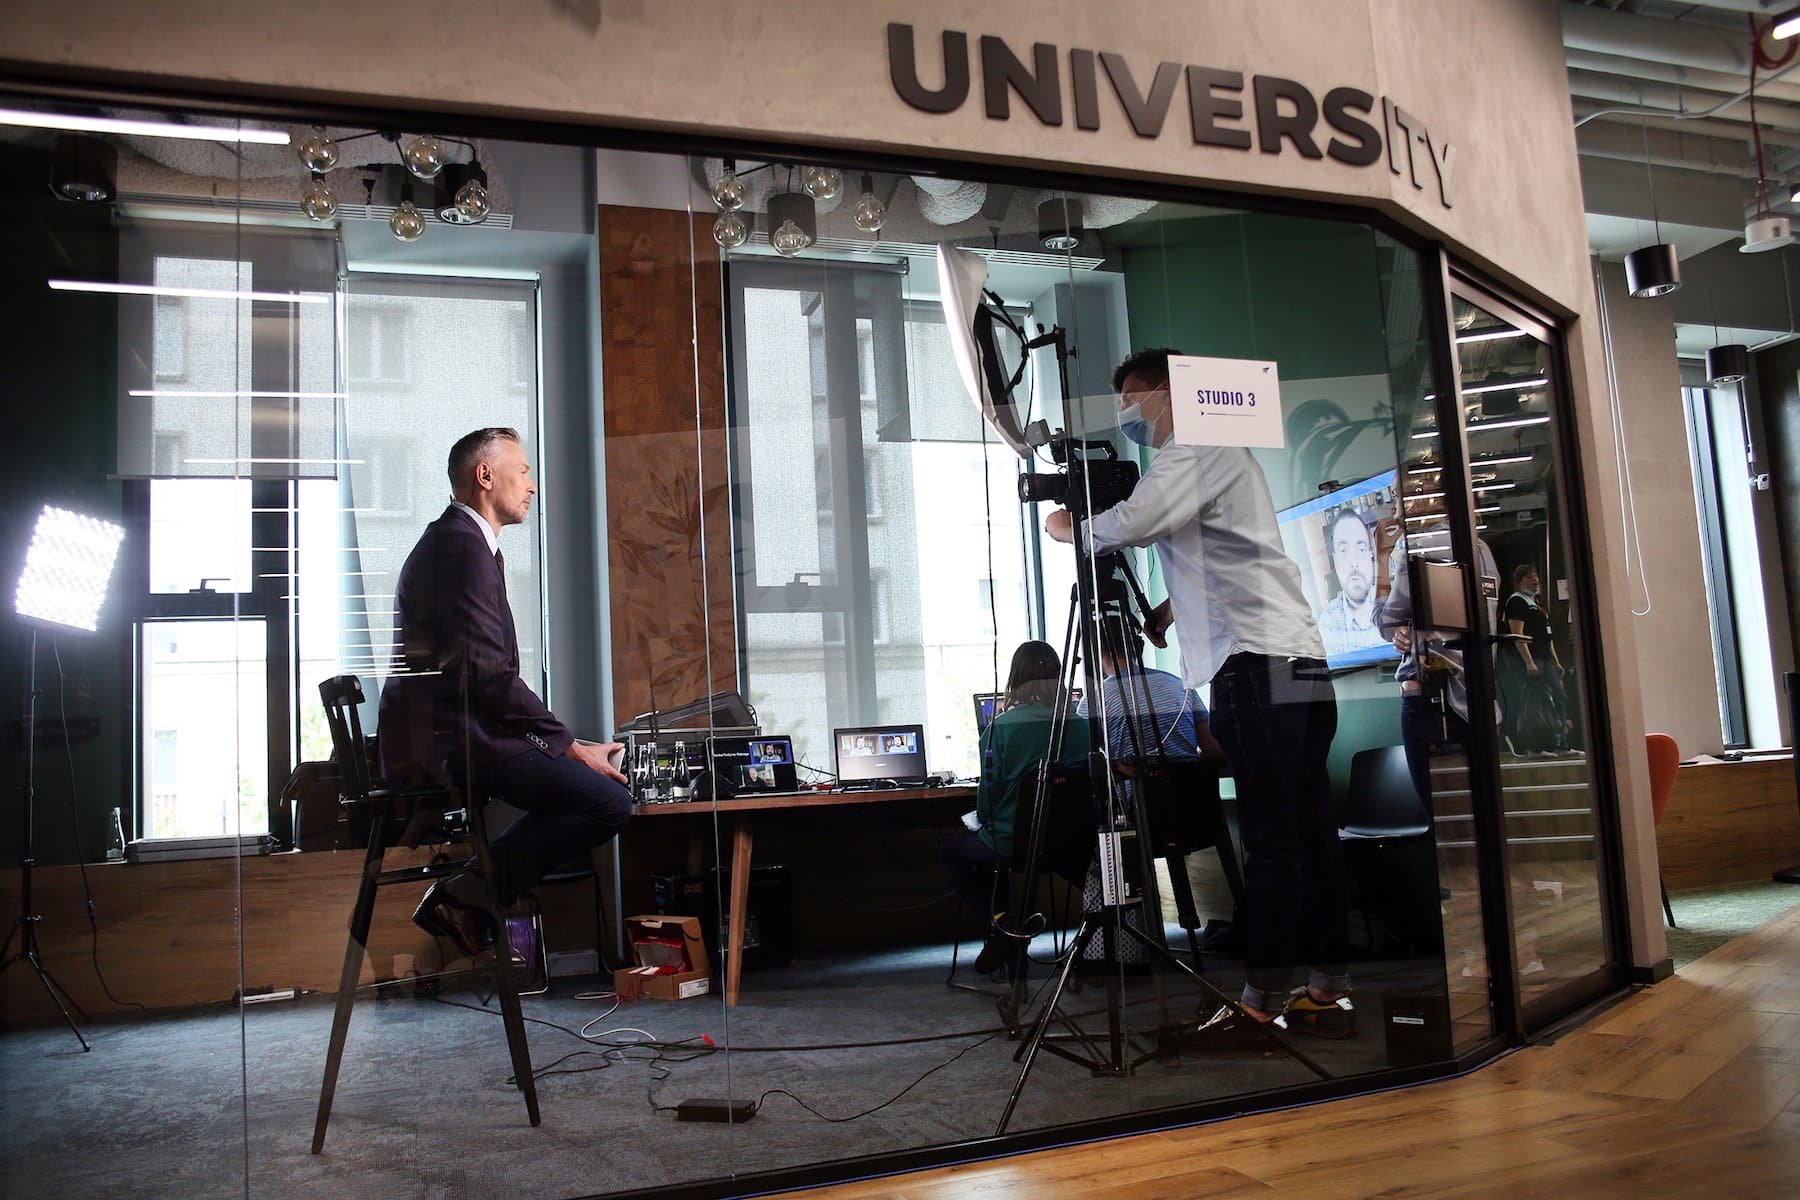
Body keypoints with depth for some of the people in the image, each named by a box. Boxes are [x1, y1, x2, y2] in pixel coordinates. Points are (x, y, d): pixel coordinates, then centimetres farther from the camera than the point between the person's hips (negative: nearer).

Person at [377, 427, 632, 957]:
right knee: (611, 801, -18)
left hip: (437, 735, 11)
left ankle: (469, 892, 10)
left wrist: (566, 745, 12)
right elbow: (487, 672, -19)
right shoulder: (463, 544, -12)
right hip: (449, 740, -11)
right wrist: (570, 747, -13)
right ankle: (468, 894, -10)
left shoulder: (456, 540, 22)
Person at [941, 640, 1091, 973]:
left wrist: (984, 820, 12)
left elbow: (988, 794, -10)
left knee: (951, 852, 23)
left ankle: (999, 921, 4)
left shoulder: (1000, 728, -14)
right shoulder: (1080, 726, -3)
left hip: (1010, 843, -5)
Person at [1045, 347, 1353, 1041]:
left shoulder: (1197, 452, -2)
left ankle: (1261, 1001, -5)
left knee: (1270, 840, -9)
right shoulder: (1216, 455, 28)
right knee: (1307, 833, 8)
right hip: (1302, 667, 10)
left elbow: (1136, 522, -19)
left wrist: (1069, 529, 0)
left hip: (1258, 664, -10)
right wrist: (1170, 607, 20)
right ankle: (1327, 991, 13)